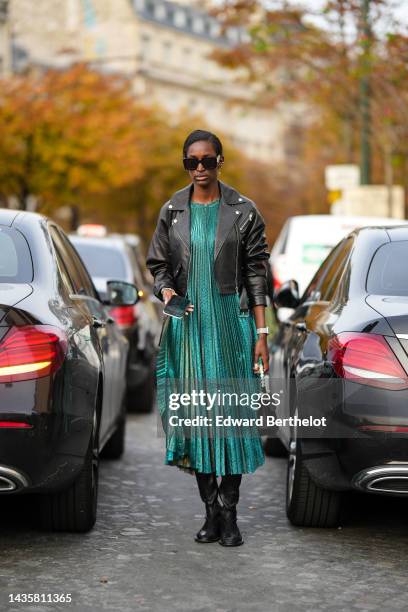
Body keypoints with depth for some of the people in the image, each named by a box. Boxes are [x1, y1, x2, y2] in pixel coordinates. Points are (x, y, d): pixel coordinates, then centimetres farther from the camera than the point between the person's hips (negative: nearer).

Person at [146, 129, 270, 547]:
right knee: (194, 413, 3)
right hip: (187, 324, 2)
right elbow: (158, 265, 11)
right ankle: (211, 511, 13)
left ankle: (230, 512, 8)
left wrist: (261, 333, -4)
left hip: (232, 321, -2)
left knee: (231, 411, -1)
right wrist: (166, 290, -12)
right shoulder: (172, 211, 5)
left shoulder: (243, 211, -1)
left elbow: (256, 275, -1)